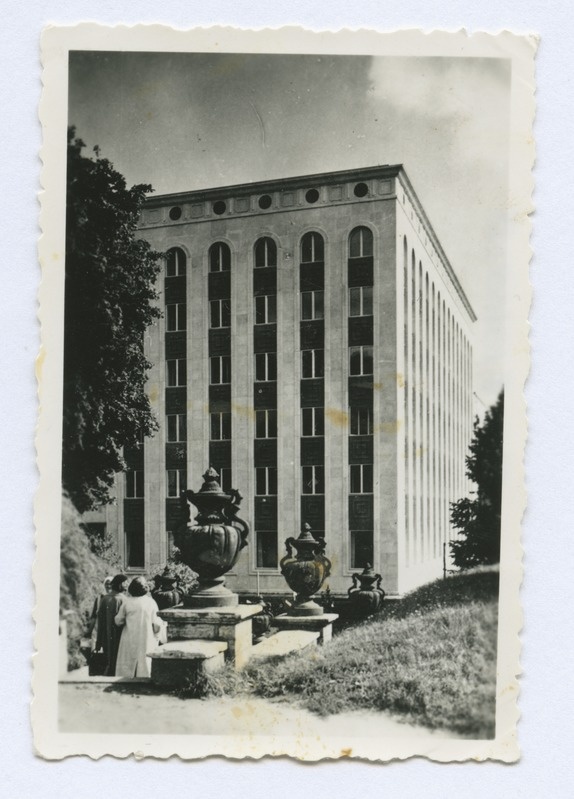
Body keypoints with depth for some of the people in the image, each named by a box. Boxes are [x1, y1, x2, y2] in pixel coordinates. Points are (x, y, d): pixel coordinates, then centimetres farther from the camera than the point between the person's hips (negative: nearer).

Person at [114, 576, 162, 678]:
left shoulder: (127, 601, -4)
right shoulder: (151, 602, -3)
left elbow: (118, 621, 2)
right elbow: (156, 624, -2)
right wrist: (156, 639, 11)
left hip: (129, 642, 0)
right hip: (147, 642, 0)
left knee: (126, 670, 7)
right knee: (145, 669, 6)